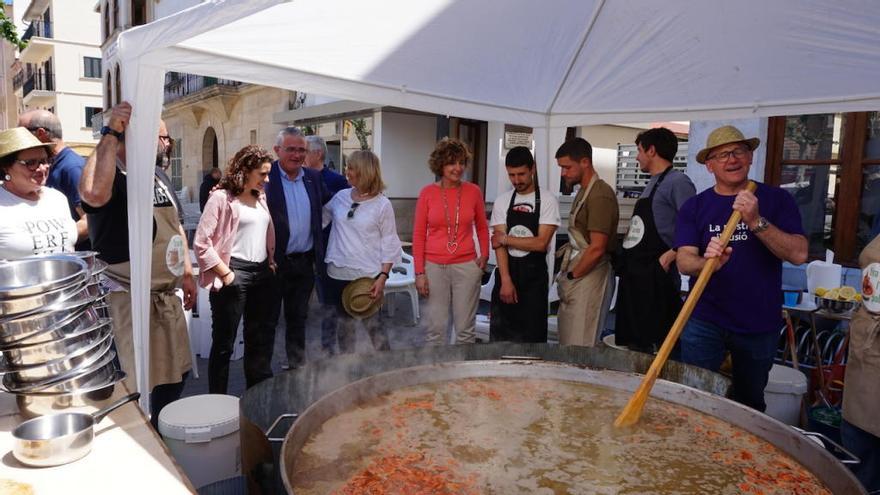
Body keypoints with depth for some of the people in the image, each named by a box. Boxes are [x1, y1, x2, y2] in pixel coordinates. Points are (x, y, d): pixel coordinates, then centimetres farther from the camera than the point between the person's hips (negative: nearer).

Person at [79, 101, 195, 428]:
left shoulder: (161, 184, 11)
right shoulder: (114, 180, -17)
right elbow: (93, 193, -43)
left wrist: (187, 274, 18)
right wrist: (111, 134, -37)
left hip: (168, 296, 9)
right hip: (129, 299, -9)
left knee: (174, 375, 19)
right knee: (133, 388, 0)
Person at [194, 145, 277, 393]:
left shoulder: (261, 198, 13)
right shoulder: (222, 197, -7)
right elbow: (201, 242, -11)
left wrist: (271, 263, 6)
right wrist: (225, 274, -12)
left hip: (262, 273, 7)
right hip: (234, 274, -7)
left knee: (262, 338, 15)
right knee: (224, 342, 3)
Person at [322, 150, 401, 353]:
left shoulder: (382, 204, -6)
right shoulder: (339, 197, 4)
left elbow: (389, 244, -6)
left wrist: (383, 277, -11)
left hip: (367, 276, -4)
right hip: (339, 274, 4)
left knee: (372, 325, 3)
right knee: (344, 325, 15)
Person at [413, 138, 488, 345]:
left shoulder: (473, 191, 2)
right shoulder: (427, 192, -1)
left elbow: (482, 227, 16)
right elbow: (418, 235, 1)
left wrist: (484, 254, 3)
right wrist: (419, 272, -3)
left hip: (466, 266, 1)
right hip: (434, 266, -1)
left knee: (465, 328, 6)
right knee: (436, 327, 3)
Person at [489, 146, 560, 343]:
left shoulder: (547, 201, -7)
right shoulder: (502, 201, 3)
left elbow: (541, 243, -15)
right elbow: (498, 243, -4)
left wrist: (506, 239, -8)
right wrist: (506, 280, -12)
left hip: (534, 277, -3)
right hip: (506, 275, 3)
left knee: (532, 337, 4)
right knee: (500, 335, 9)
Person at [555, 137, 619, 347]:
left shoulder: (600, 195, -13)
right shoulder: (583, 192, 17)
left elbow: (597, 248, -18)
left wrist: (571, 276, -8)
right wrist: (566, 275, 8)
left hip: (589, 277, -9)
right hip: (576, 276, 9)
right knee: (566, 345, 12)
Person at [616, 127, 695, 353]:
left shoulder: (677, 182, -8)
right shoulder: (651, 184, 21)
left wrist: (669, 256, -20)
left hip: (656, 279, -9)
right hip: (634, 276, 9)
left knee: (656, 349, -6)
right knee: (632, 345, 14)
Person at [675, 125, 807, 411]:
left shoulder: (776, 200, -1)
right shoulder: (694, 207, 0)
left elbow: (799, 254, -12)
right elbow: (684, 261, -10)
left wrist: (756, 221, -24)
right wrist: (708, 262, -32)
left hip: (760, 325, 1)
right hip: (705, 323, 0)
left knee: (750, 406, 18)